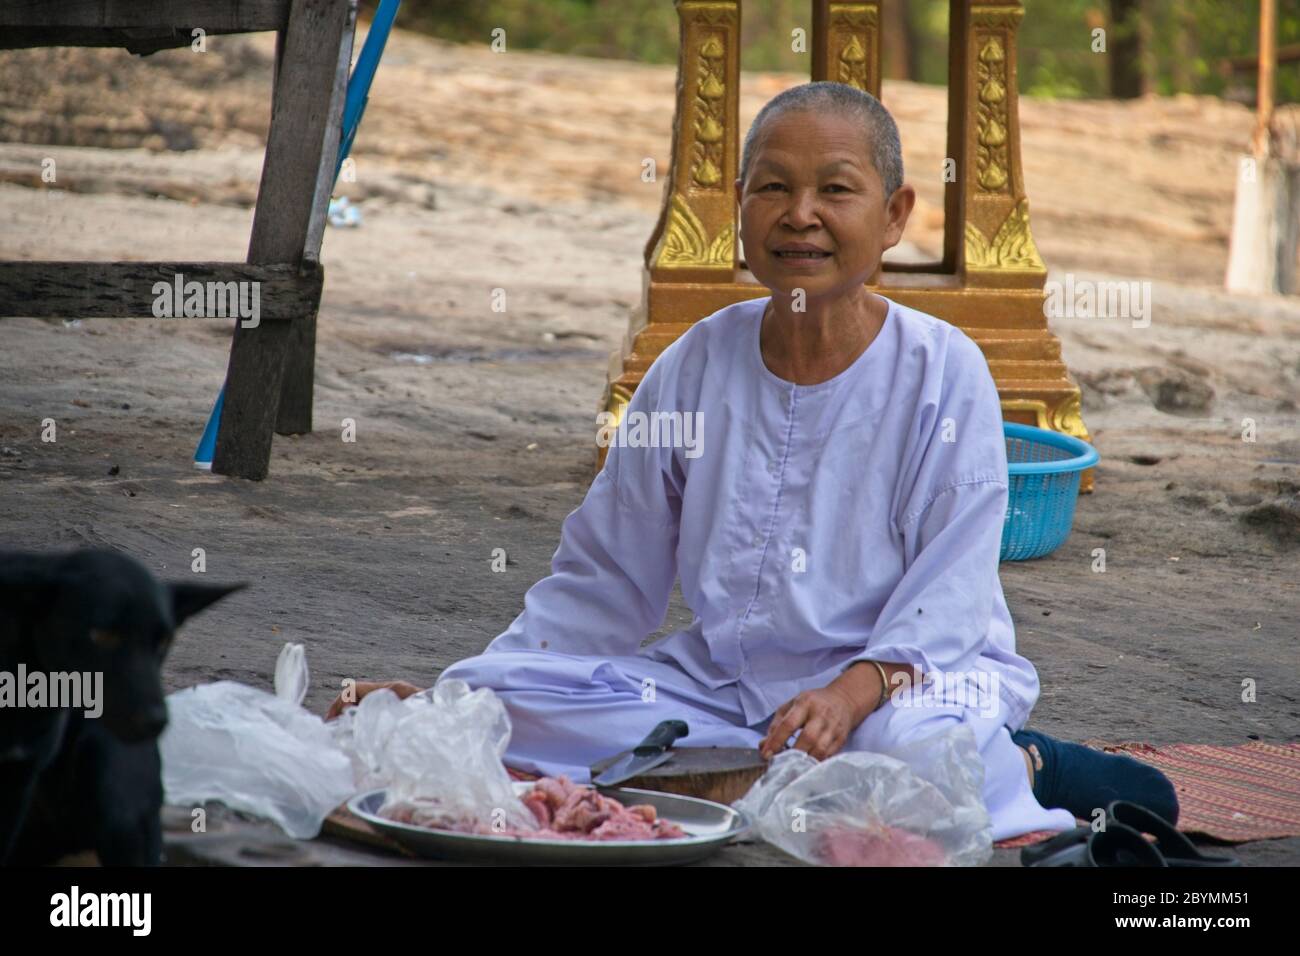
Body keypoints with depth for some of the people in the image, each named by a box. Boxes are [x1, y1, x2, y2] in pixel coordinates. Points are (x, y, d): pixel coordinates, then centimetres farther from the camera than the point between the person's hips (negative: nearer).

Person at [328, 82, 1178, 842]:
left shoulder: (941, 372, -5)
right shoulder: (695, 368, 5)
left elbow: (948, 595, -12)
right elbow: (602, 582, 10)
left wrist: (854, 690, -32)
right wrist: (453, 693, -1)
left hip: (909, 678, -5)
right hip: (725, 681, 5)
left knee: (913, 746, -40)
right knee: (506, 709, -17)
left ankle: (1012, 771, -7)